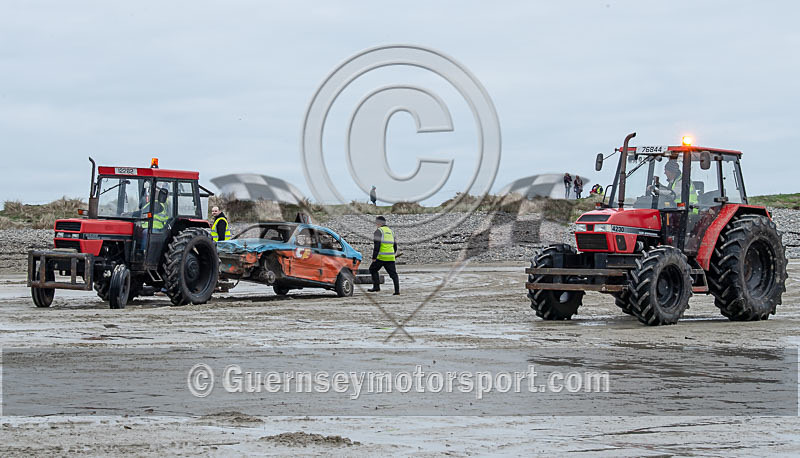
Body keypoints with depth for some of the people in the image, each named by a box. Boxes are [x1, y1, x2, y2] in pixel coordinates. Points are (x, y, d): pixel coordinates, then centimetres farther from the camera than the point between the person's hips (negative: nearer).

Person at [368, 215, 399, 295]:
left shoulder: (379, 231, -4)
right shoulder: (390, 231, 20)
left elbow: (377, 245, -13)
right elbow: (395, 245, 22)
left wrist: (374, 257, -12)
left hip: (381, 257, -6)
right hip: (391, 258, 6)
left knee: (373, 270, 13)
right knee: (393, 274, 5)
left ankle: (376, 286, 5)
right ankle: (397, 291, -3)